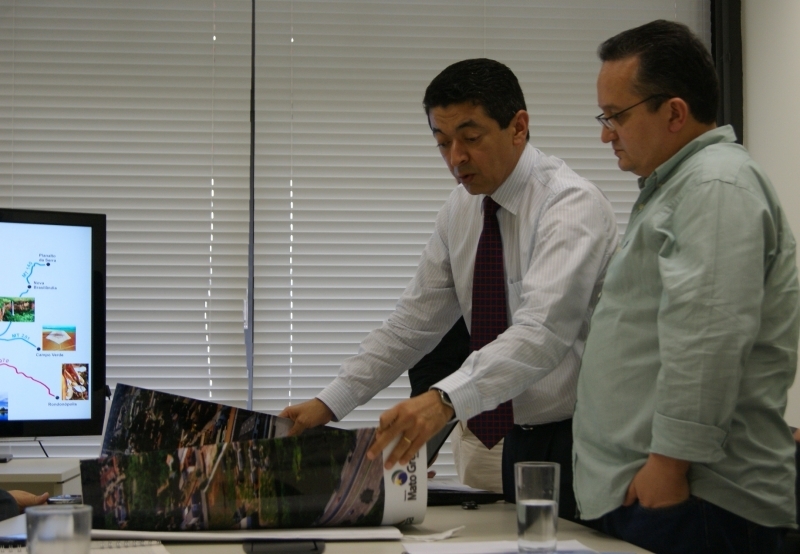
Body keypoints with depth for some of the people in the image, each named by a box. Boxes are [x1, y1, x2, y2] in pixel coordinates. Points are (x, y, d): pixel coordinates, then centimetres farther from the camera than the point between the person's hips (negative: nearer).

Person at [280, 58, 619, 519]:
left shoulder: (572, 204, -19)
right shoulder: (463, 210, 5)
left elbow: (541, 333, -33)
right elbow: (413, 324, 7)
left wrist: (445, 400, -46)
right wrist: (329, 404, -4)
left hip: (585, 443, -6)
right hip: (521, 440, 7)